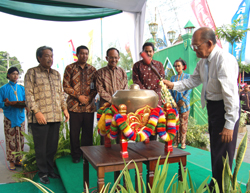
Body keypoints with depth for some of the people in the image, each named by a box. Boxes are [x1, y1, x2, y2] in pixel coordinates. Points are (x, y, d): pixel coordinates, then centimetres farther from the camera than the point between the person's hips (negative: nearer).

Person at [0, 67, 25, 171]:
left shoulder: (21, 88, 14)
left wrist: (24, 104, -9)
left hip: (20, 116, 3)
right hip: (9, 117, -3)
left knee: (20, 140, 6)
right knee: (10, 140, -3)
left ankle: (18, 160, 17)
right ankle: (11, 161, 7)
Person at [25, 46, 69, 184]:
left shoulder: (56, 74, 17)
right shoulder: (32, 73, 0)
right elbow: (29, 95, -7)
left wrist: (64, 108, 10)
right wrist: (36, 112, -15)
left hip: (55, 116, 5)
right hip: (40, 117, -5)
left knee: (53, 145, 12)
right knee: (41, 146, 4)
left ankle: (50, 169, 28)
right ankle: (43, 173, 19)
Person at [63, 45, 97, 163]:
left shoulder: (92, 69, 10)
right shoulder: (70, 68, 3)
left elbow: (96, 87, 10)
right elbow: (66, 86, -2)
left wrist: (89, 97, -8)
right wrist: (79, 96, -11)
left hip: (89, 105, 2)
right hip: (74, 105, -2)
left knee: (88, 131, 7)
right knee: (74, 131, 4)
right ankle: (76, 155, 20)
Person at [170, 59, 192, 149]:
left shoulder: (187, 76, 4)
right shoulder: (173, 78, 13)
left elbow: (189, 89, -3)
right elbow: (170, 91, 11)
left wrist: (183, 100, -11)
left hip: (184, 104, -3)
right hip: (174, 104, 3)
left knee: (183, 123, 1)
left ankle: (183, 142, 7)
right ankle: (176, 141, 10)